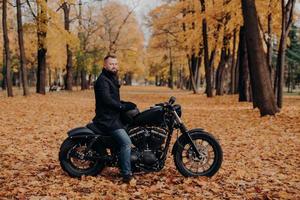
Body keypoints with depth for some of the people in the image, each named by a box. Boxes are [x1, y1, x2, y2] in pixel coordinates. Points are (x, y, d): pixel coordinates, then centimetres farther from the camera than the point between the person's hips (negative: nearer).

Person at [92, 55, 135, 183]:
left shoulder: (112, 79, 19)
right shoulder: (102, 80, -13)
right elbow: (107, 100, -25)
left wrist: (127, 105, 9)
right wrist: (124, 107, -18)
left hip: (113, 117, 11)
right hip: (107, 119, -11)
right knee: (126, 142, -21)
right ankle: (126, 174, -18)